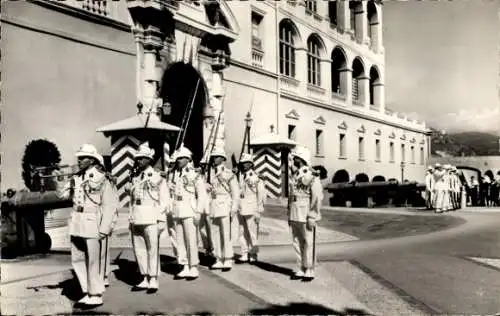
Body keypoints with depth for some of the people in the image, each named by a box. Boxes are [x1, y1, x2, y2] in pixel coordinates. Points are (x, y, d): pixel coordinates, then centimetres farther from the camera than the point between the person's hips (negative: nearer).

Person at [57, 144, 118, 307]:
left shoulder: (101, 179, -10)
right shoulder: (77, 178, 9)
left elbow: (110, 205, -11)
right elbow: (61, 194, 9)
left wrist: (104, 229, -14)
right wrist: (69, 186, -11)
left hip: (93, 226, -7)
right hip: (76, 225, 7)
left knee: (92, 262, 0)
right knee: (77, 260, 12)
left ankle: (96, 296, 14)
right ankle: (87, 293, 25)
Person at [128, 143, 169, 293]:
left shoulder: (157, 177, -3)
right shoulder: (135, 178, 14)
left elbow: (165, 199, -5)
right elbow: (132, 199, 17)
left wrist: (161, 220, -9)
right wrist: (131, 219, 13)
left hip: (151, 219, -6)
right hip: (136, 219, 6)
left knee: (152, 249, -2)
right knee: (139, 250, 9)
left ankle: (153, 280, 7)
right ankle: (145, 279, 19)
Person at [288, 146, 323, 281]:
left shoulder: (312, 176, -12)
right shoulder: (294, 175, 12)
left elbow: (317, 197, -15)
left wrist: (312, 217, -17)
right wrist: (289, 215, 15)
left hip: (306, 217, -7)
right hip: (295, 216, 8)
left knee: (308, 243, 0)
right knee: (297, 243, 11)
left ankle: (309, 271, 9)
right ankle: (300, 270, 20)